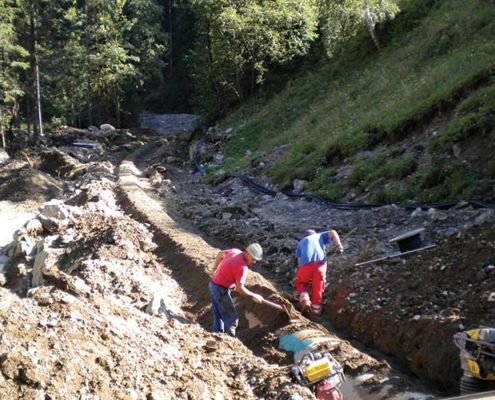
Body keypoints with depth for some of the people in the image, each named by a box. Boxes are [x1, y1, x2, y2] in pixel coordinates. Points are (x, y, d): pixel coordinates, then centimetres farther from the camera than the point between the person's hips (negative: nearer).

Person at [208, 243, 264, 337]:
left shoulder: (235, 251, 0)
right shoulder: (242, 267, -25)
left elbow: (220, 254, 18)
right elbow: (239, 288, -28)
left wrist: (215, 268, 34)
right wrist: (254, 296, -16)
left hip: (213, 285, 9)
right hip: (221, 290, -9)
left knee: (218, 317, 18)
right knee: (232, 318, -2)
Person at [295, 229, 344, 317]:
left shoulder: (301, 242, 31)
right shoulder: (320, 236, 30)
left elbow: (299, 260, 18)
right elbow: (332, 233, 11)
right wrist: (339, 246, 0)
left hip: (305, 264, 0)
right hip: (320, 263, 0)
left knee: (301, 284, 24)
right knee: (318, 288, 16)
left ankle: (305, 301, 0)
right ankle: (316, 311, 24)